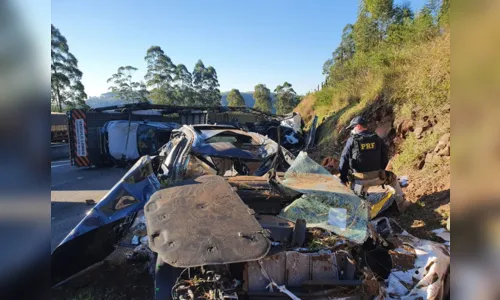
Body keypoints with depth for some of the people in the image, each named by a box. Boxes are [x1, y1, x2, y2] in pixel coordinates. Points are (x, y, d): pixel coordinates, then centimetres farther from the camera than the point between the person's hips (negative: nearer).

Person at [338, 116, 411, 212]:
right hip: (377, 178, 3)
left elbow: (344, 160, -7)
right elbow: (385, 157, 9)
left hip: (359, 180, -3)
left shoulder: (352, 140, -7)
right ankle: (401, 203, 36)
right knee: (392, 178, 31)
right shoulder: (377, 138, 4)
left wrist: (343, 179, 1)